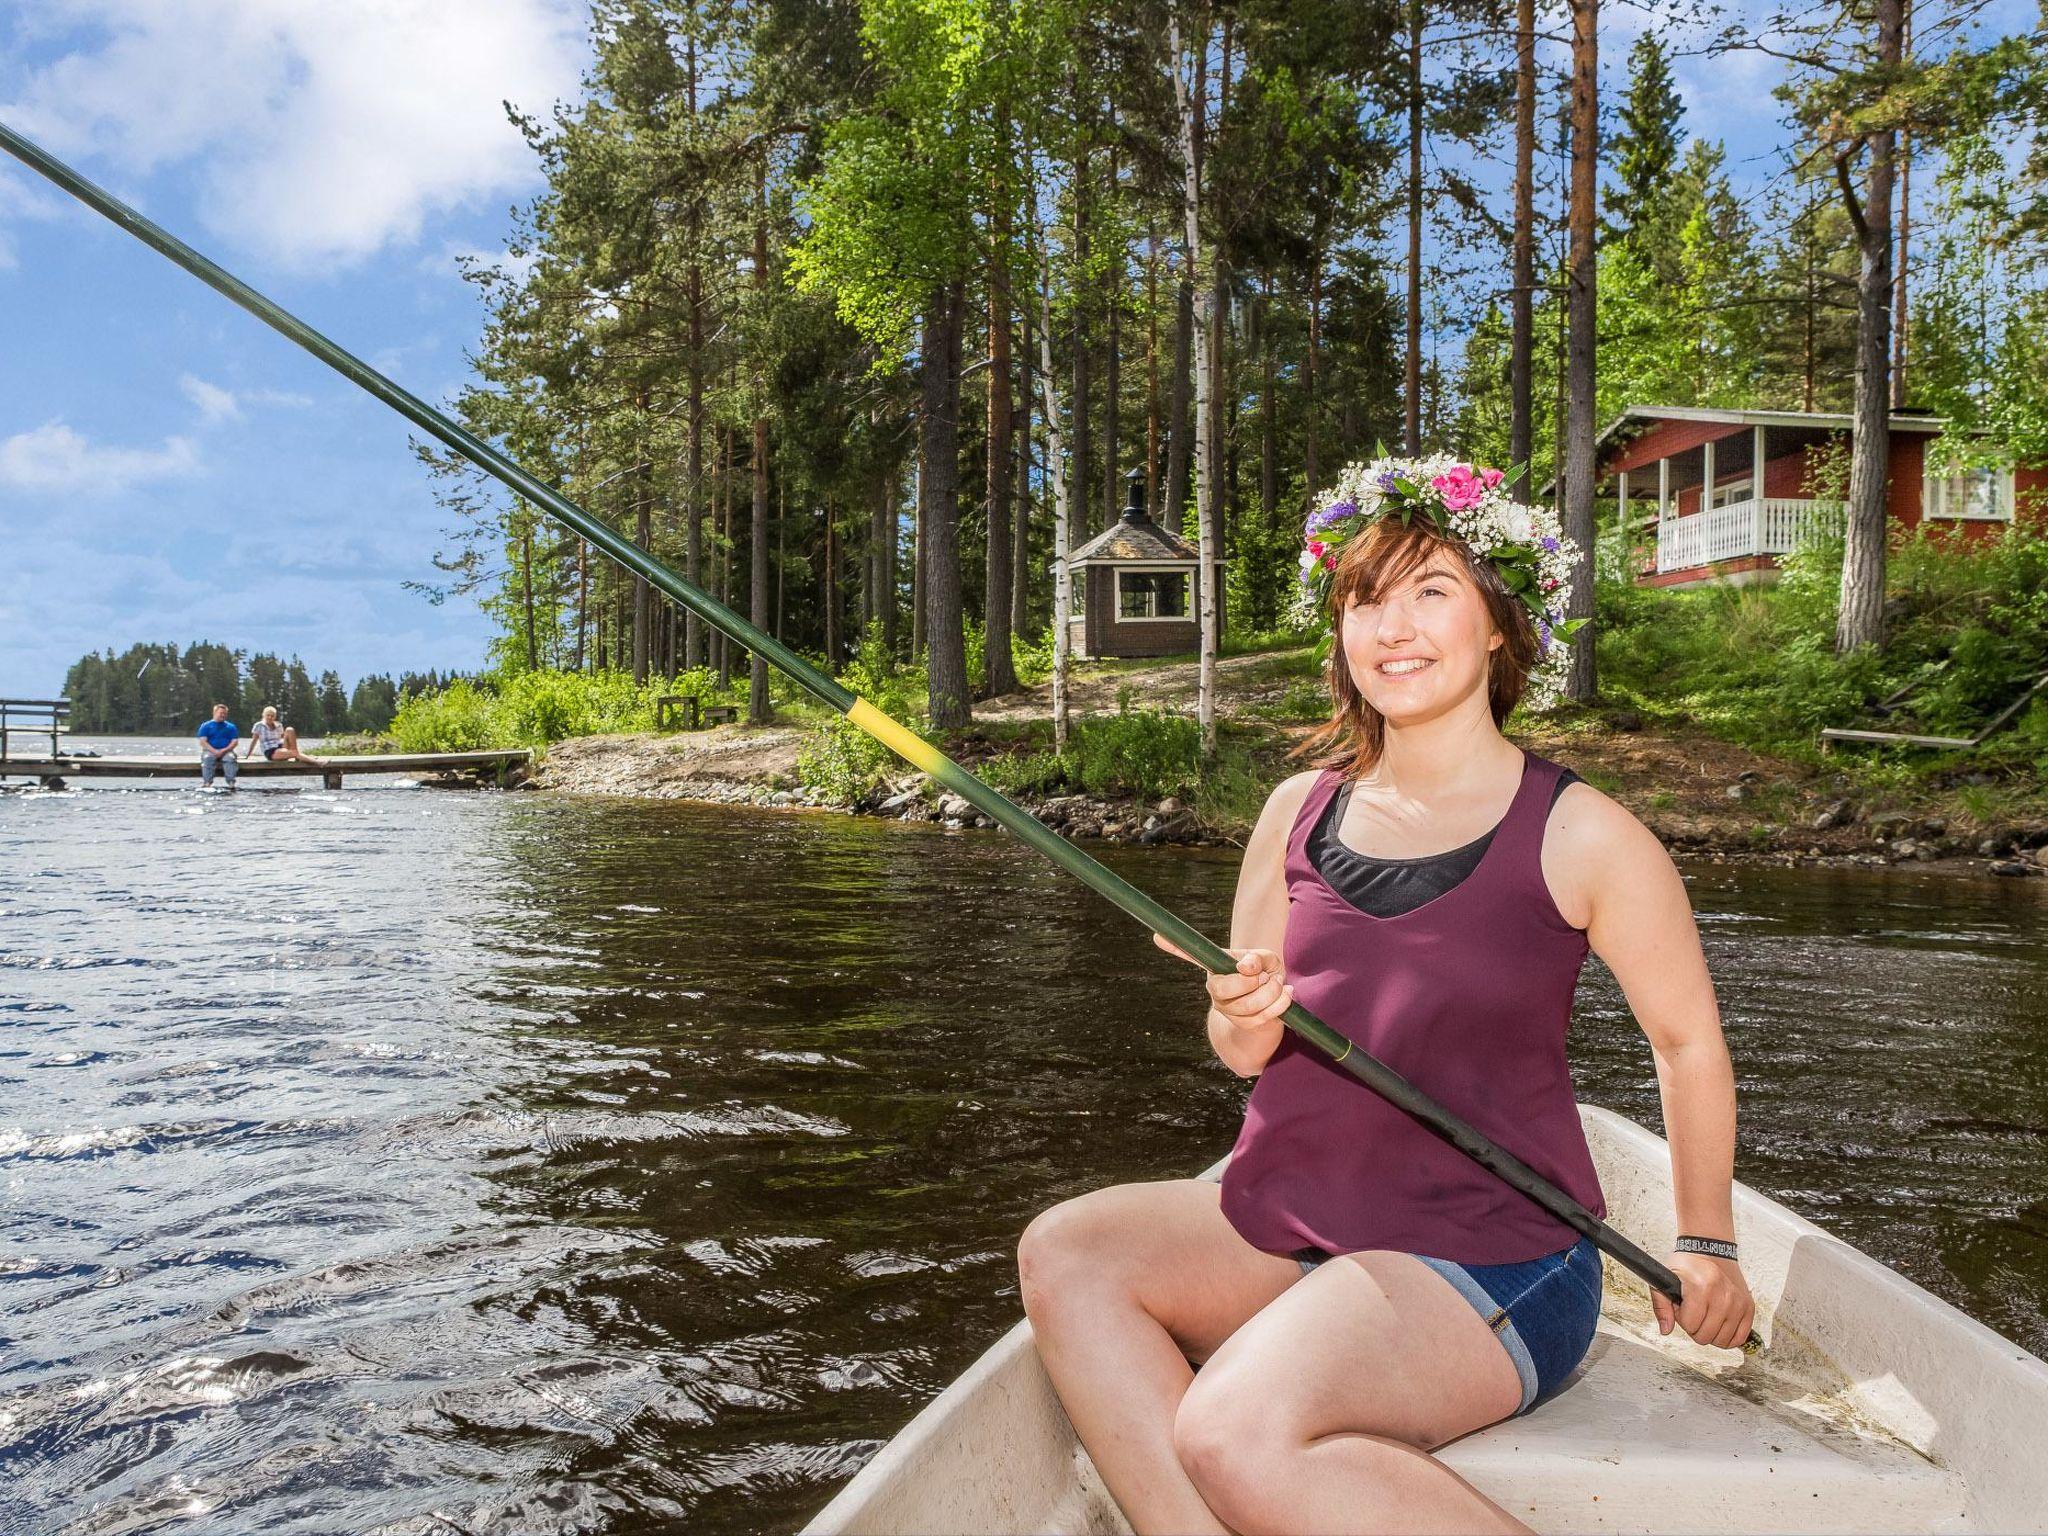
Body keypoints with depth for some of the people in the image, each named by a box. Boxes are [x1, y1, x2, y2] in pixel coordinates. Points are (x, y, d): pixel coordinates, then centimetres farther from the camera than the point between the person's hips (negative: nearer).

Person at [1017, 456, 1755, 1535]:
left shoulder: (1581, 837, -8)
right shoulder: (1299, 811, 5)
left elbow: (1689, 1041, 6)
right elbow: (1243, 1050, 9)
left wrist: (1706, 1244, 12)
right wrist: (1245, 1022, -15)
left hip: (1491, 1258, -5)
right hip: (1289, 1222, 6)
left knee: (1238, 1432, -28)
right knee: (1064, 1251, -16)